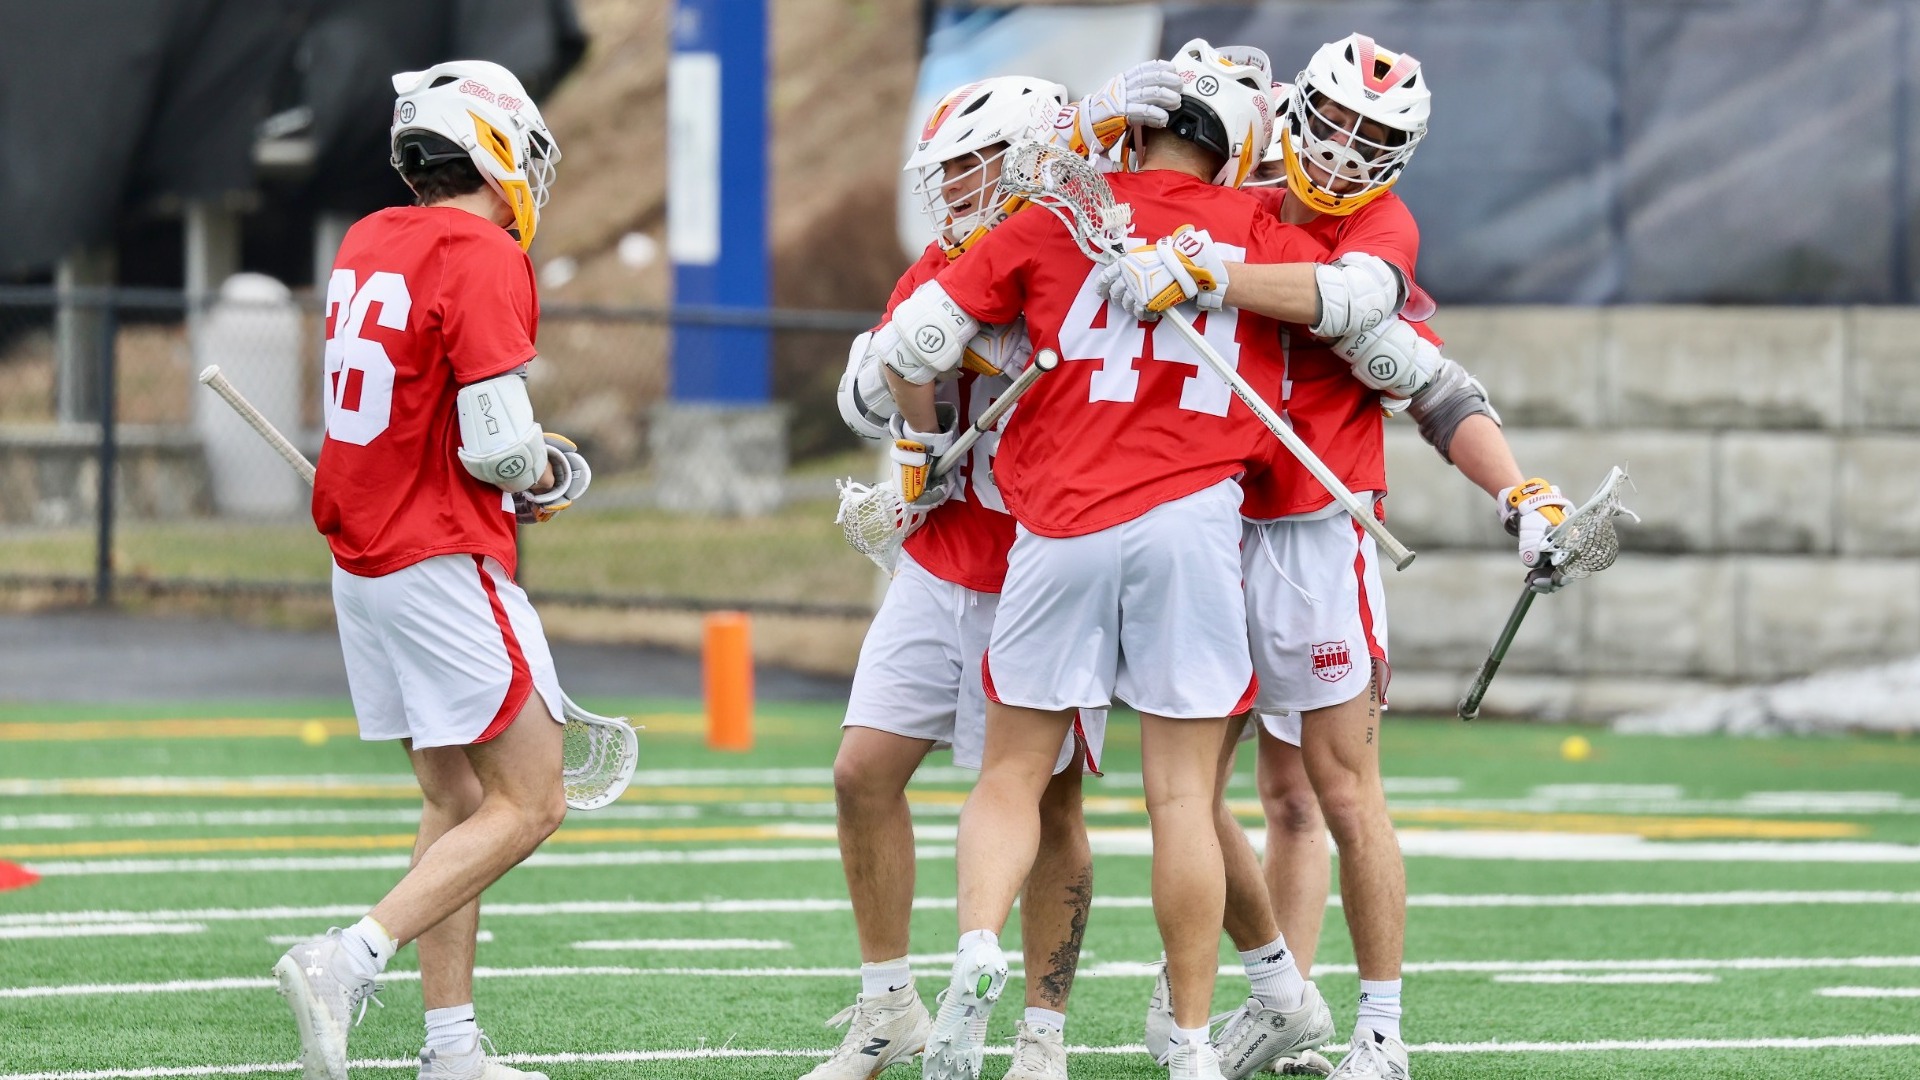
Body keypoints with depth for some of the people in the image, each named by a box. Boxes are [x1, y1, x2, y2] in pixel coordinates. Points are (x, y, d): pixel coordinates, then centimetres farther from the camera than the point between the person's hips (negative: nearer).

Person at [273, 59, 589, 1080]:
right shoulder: (483, 260, -15)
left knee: (455, 801, 14)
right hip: (445, 564, -9)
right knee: (528, 805, -5)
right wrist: (547, 476, 3)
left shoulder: (366, 244, 10)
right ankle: (349, 962, -17)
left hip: (362, 562, 9)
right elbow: (496, 446, -18)